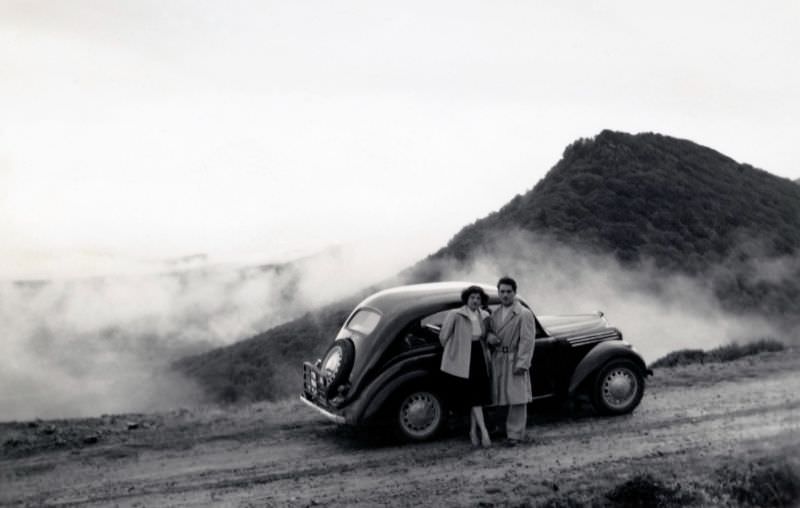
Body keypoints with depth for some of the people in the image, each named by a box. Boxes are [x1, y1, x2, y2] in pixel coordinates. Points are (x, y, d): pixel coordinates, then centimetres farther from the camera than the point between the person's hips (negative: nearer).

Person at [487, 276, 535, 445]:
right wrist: (489, 337, -4)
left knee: (517, 399, -1)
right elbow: (488, 331, 21)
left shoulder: (524, 314, -7)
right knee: (502, 398, 8)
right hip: (498, 360, 6)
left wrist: (522, 363, -18)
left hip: (515, 361, -6)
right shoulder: (495, 314, 13)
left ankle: (515, 433, 5)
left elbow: (527, 341, -12)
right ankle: (506, 429, 18)